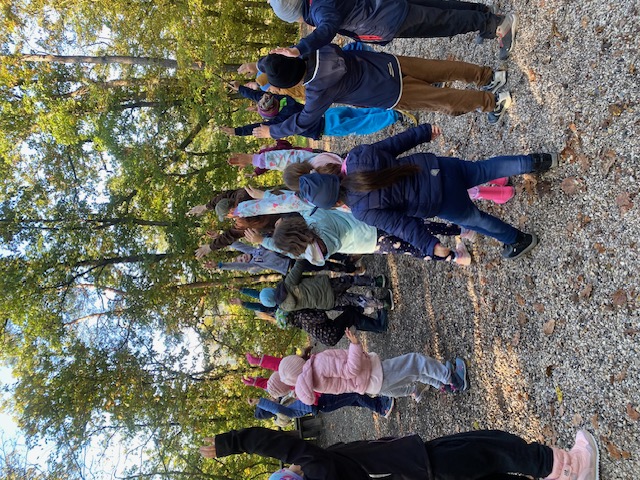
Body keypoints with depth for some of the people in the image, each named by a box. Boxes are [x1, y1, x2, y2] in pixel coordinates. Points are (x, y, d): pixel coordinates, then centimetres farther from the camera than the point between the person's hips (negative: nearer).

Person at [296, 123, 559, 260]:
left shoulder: (362, 210, -20)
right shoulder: (357, 156, -8)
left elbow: (399, 223, -18)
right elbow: (395, 143, 0)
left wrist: (429, 245, -11)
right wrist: (424, 131, 13)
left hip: (442, 203, -4)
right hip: (438, 166, 4)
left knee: (473, 219, 24)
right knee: (485, 168, 27)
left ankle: (519, 239, 43)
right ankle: (537, 161, 36)